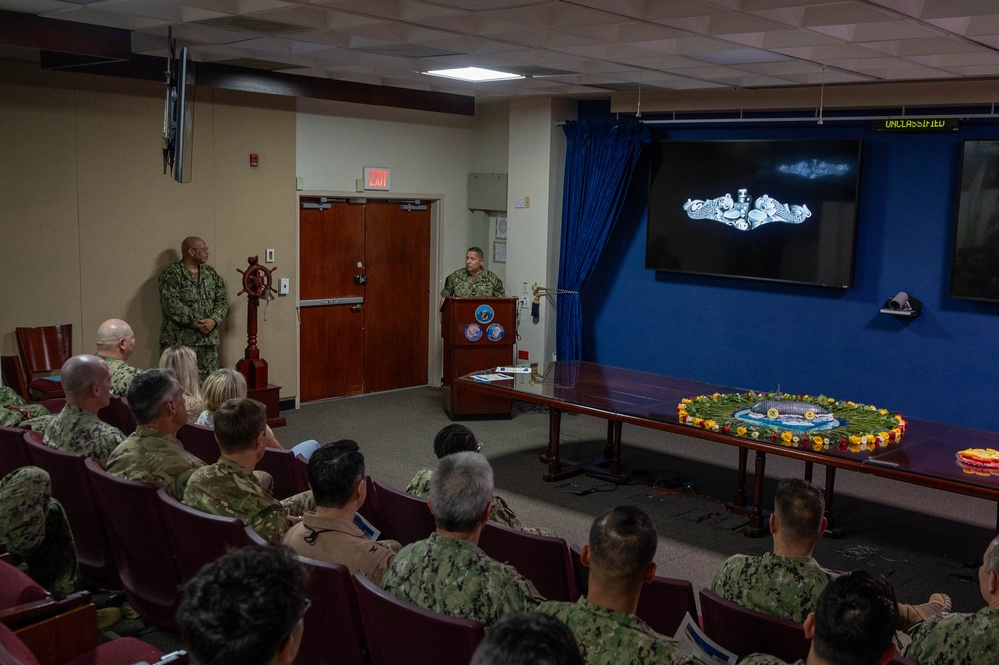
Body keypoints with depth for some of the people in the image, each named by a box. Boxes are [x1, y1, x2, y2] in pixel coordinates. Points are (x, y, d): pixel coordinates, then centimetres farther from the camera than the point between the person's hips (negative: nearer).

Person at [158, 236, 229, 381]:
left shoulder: (211, 273, 14)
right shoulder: (171, 274, -6)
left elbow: (222, 300, 10)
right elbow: (172, 305, -16)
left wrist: (214, 320, -9)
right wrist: (198, 323, -17)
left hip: (209, 339, 6)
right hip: (180, 340, -6)